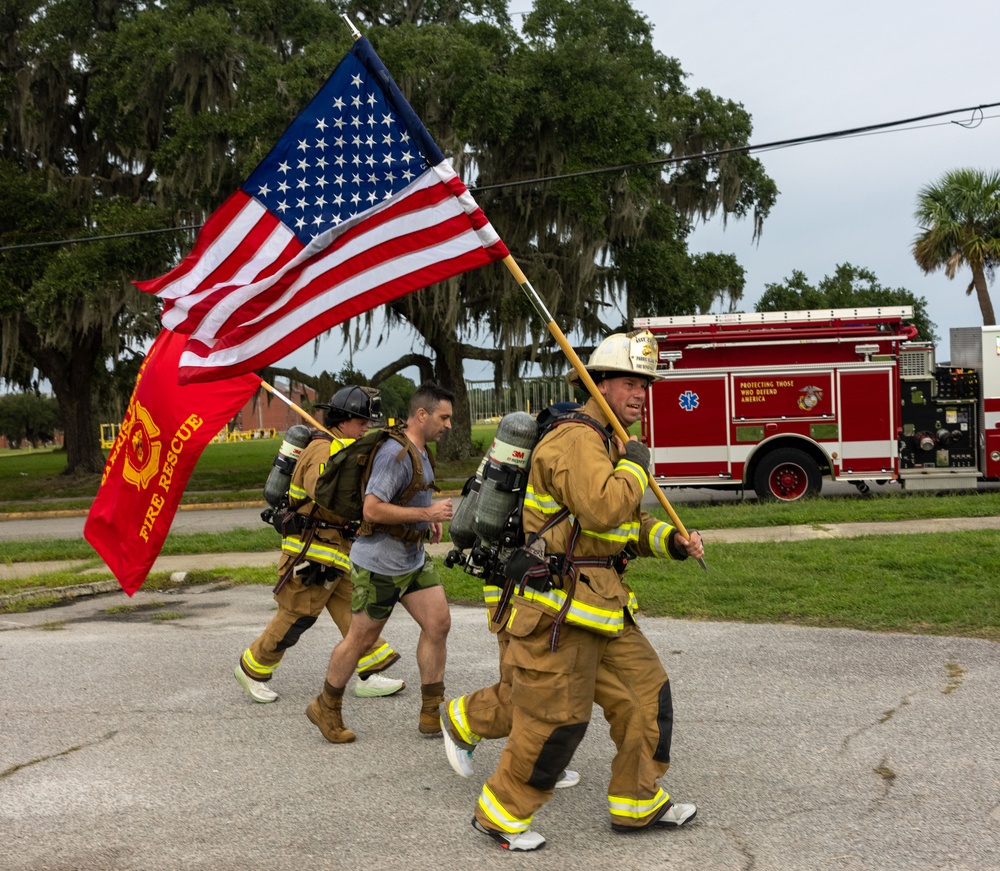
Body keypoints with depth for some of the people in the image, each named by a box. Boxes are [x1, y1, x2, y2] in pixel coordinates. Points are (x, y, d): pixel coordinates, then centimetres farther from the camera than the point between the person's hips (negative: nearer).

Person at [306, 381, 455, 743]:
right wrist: (426, 514, -24)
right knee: (361, 639, 4)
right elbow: (372, 510, -27)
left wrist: (430, 519, 10)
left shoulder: (420, 452, 9)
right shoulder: (395, 453, -22)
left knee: (438, 624, 2)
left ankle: (431, 714, 10)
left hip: (413, 557, 9)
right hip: (379, 562, -9)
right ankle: (326, 708, 24)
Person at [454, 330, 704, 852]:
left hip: (602, 602, 10)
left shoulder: (610, 444, 18)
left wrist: (671, 541, 6)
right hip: (560, 607, -10)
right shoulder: (576, 439, -16)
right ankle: (500, 814, 14)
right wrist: (634, 466, -15)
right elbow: (603, 509, -32)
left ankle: (638, 803, 27)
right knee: (555, 717, -3)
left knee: (646, 692, 13)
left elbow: (629, 526, 23)